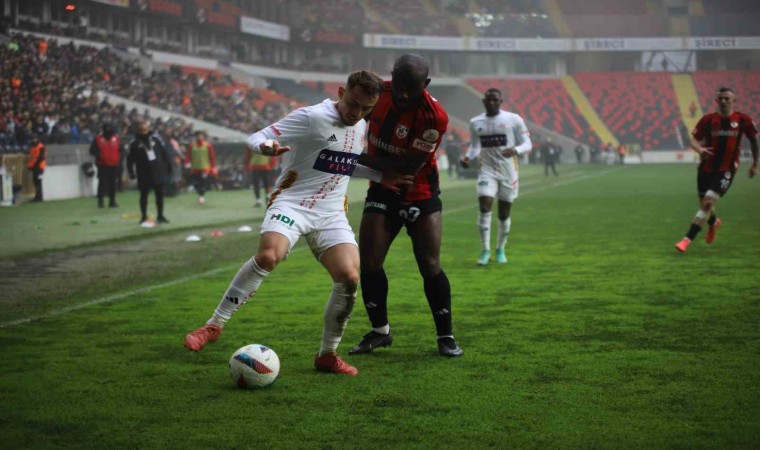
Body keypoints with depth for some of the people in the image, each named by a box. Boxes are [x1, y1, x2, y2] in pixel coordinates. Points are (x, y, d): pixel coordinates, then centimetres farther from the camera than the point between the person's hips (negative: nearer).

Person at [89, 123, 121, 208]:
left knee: (112, 183, 6)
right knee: (102, 182, -5)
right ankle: (100, 201, 1)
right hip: (102, 165, -2)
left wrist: (119, 160, 2)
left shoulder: (117, 138, 4)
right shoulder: (98, 139, -2)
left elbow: (120, 150, 11)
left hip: (114, 165, 2)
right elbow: (92, 150, 1)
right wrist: (98, 155, -16)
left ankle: (112, 201, 12)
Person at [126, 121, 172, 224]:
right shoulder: (135, 144, -2)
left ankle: (160, 216, 13)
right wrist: (131, 172, -11)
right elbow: (130, 160, -3)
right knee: (144, 194, 5)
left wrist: (168, 166, 9)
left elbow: (164, 153, 11)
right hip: (144, 173, -2)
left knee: (159, 194, 5)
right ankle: (144, 216, 15)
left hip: (158, 172, 2)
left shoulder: (155, 140, 6)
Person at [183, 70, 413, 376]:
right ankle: (214, 325, -18)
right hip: (291, 203, -6)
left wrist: (380, 177, 19)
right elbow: (256, 138, -11)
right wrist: (267, 147, -34)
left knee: (349, 277, -14)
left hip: (331, 214, 6)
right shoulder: (312, 117, -11)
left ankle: (328, 354, 5)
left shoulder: (362, 126, 11)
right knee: (268, 256, -33)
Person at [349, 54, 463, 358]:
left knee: (430, 267, -4)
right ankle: (379, 331, 13)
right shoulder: (379, 92, -10)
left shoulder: (433, 117, -25)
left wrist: (366, 162, -26)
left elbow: (410, 166, -26)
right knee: (369, 262, -5)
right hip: (382, 192, 4)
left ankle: (445, 336, 11)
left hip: (420, 196, -4)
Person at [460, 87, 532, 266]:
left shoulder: (513, 120, -6)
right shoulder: (475, 123, 3)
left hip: (508, 171, -1)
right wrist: (468, 157, -5)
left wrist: (515, 150, -25)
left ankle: (500, 249, 27)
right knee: (485, 207, -17)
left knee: (504, 213, 6)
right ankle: (485, 250, -11)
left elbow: (527, 144, -3)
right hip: (487, 170, 1)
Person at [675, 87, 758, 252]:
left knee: (708, 203, -17)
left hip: (726, 170, -3)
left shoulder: (743, 120, -3)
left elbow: (753, 140, 11)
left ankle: (688, 239, -15)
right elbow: (694, 139, -1)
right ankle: (713, 223, 49)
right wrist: (700, 149, -24)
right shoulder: (708, 119, -2)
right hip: (706, 168, 3)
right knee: (704, 204, 13)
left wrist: (755, 164, 15)